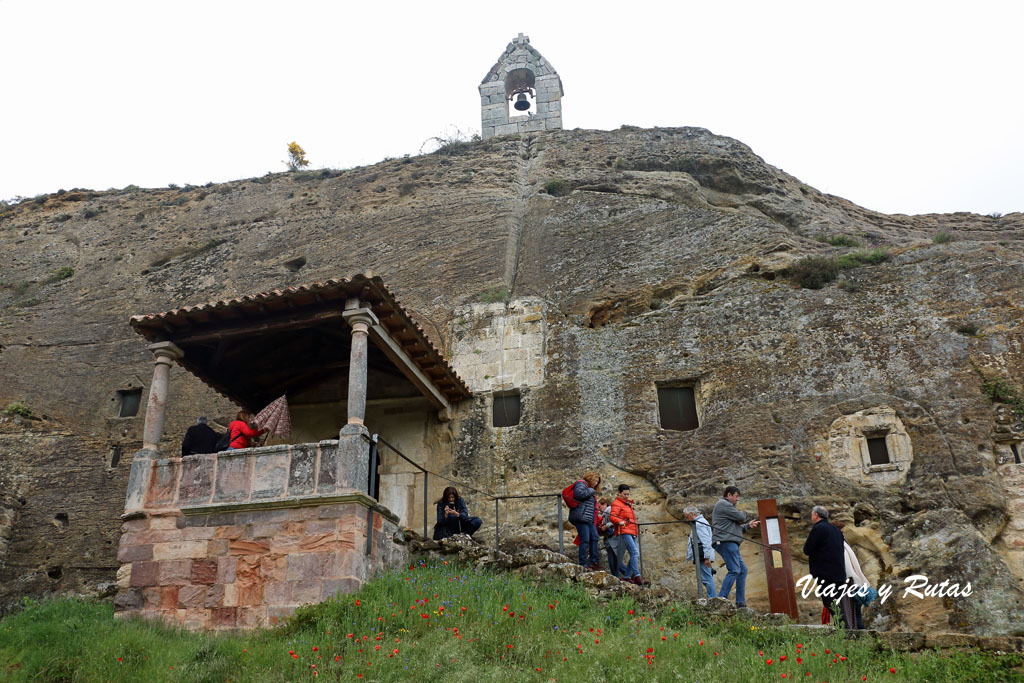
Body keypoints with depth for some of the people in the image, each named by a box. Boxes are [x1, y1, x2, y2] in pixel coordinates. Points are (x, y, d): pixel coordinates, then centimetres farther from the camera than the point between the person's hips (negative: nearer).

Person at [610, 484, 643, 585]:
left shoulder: (628, 504, 26)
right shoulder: (616, 503, -2)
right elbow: (612, 517, -16)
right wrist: (620, 522, -34)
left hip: (632, 532, 9)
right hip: (624, 532, -9)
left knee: (636, 554, 4)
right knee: (634, 552, -19)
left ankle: (627, 576, 7)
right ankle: (637, 576, -22)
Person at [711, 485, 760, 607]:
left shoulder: (726, 505, 28)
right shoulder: (723, 504, -6)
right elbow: (740, 517, -11)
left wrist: (748, 525, 21)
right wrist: (744, 513, 11)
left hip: (730, 543, 11)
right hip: (725, 541, -11)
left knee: (742, 570, 10)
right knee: (734, 570, -16)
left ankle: (740, 602, 10)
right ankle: (721, 600, -18)